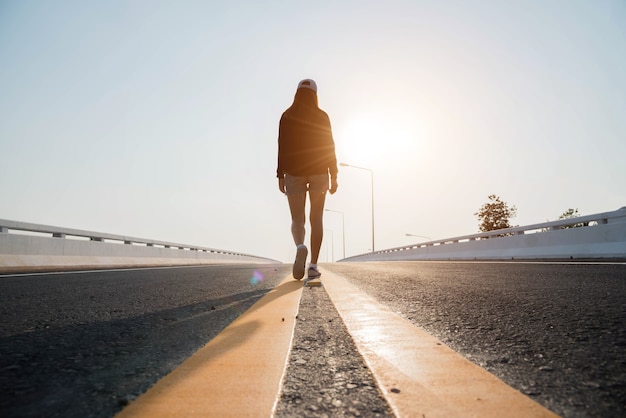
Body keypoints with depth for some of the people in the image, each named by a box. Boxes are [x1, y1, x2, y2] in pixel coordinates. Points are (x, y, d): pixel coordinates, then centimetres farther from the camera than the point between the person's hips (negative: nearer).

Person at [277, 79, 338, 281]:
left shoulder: (286, 116, 2)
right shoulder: (322, 116, 0)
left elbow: (282, 148, -2)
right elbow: (329, 147, -3)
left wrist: (280, 176, 2)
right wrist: (333, 176, 1)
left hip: (294, 171, 0)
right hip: (318, 171, 0)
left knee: (297, 219, 6)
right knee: (316, 218, 6)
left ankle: (300, 247, -26)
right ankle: (313, 265, 0)